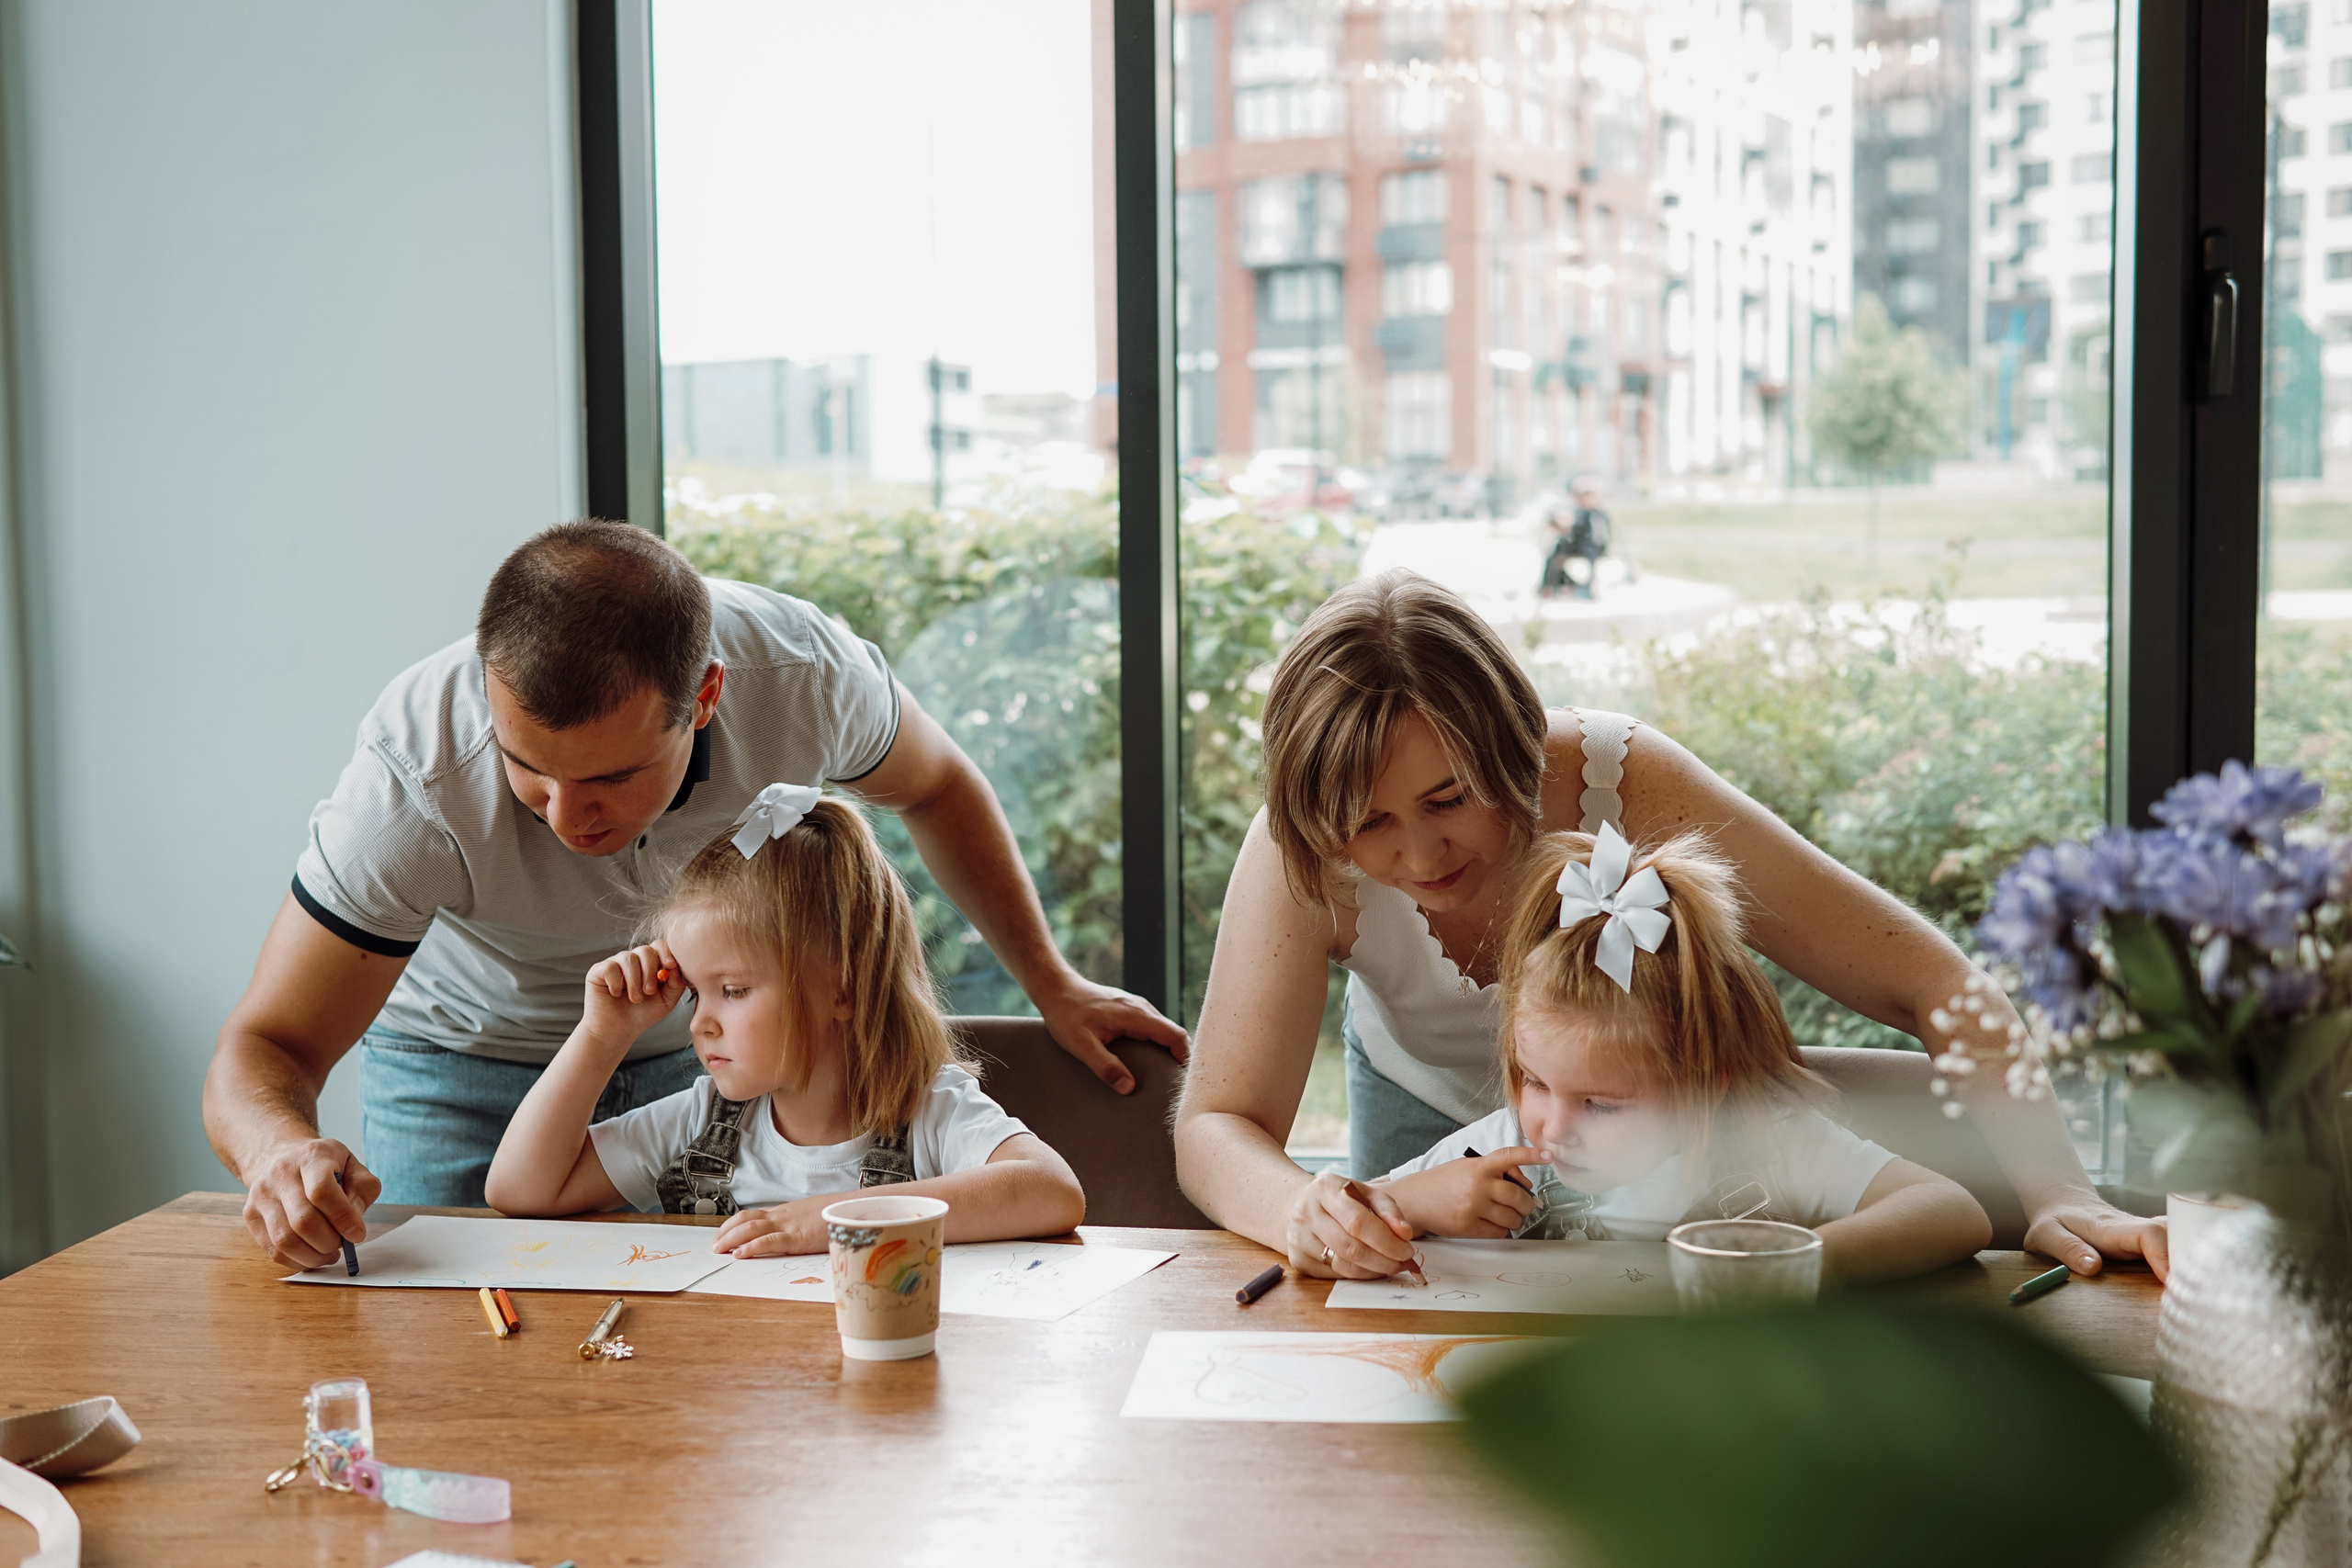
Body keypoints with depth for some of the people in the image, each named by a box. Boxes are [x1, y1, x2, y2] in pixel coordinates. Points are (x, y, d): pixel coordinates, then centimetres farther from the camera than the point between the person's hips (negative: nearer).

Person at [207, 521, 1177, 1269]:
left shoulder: (803, 671, -31)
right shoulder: (417, 770, -38)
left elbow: (934, 787, -6)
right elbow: (265, 1050, -31)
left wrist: (1052, 985, 0)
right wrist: (283, 1152, -55)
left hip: (701, 1048, 2)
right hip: (470, 1054, -1)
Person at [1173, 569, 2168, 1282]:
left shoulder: (1630, 791, -39)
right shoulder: (1299, 854, -35)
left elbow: (1931, 985, -35)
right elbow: (1217, 1125, -34)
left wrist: (2056, 1193, -48)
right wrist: (1299, 1211, -57)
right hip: (1428, 1114, 1)